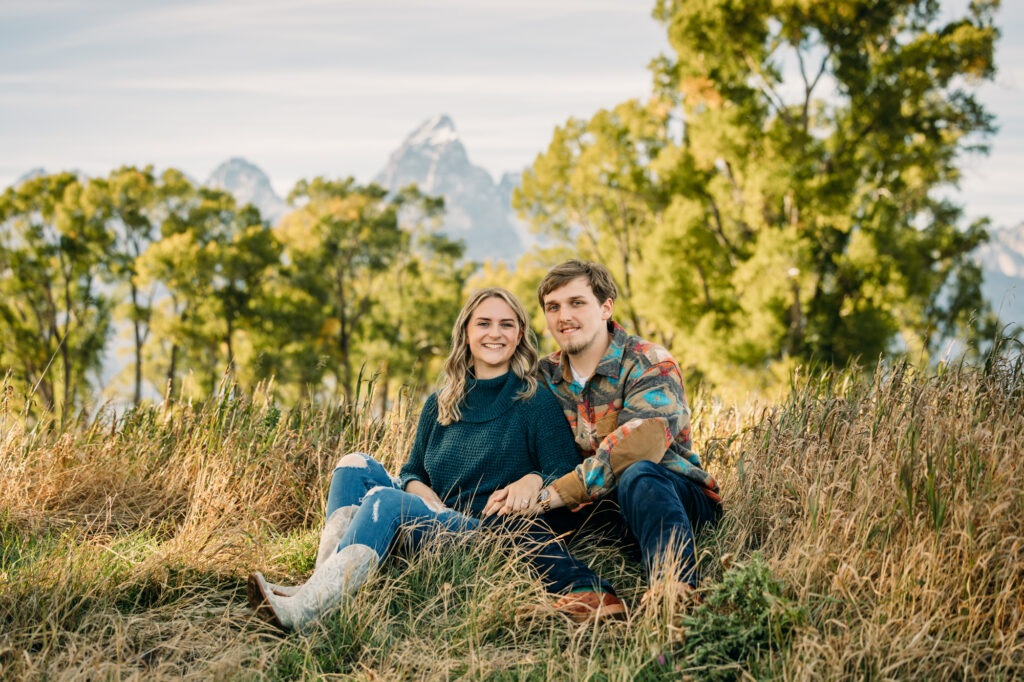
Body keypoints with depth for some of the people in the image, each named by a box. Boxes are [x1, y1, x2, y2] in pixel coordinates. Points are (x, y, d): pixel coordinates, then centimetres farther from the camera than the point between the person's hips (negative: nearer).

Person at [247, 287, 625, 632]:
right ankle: (322, 579, -31)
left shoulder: (537, 402, 2)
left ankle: (306, 607, -45)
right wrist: (420, 491, -3)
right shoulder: (441, 405, 17)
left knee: (385, 499, -28)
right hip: (431, 525, 6)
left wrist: (534, 480, -24)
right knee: (356, 466, -11)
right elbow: (411, 472, 21)